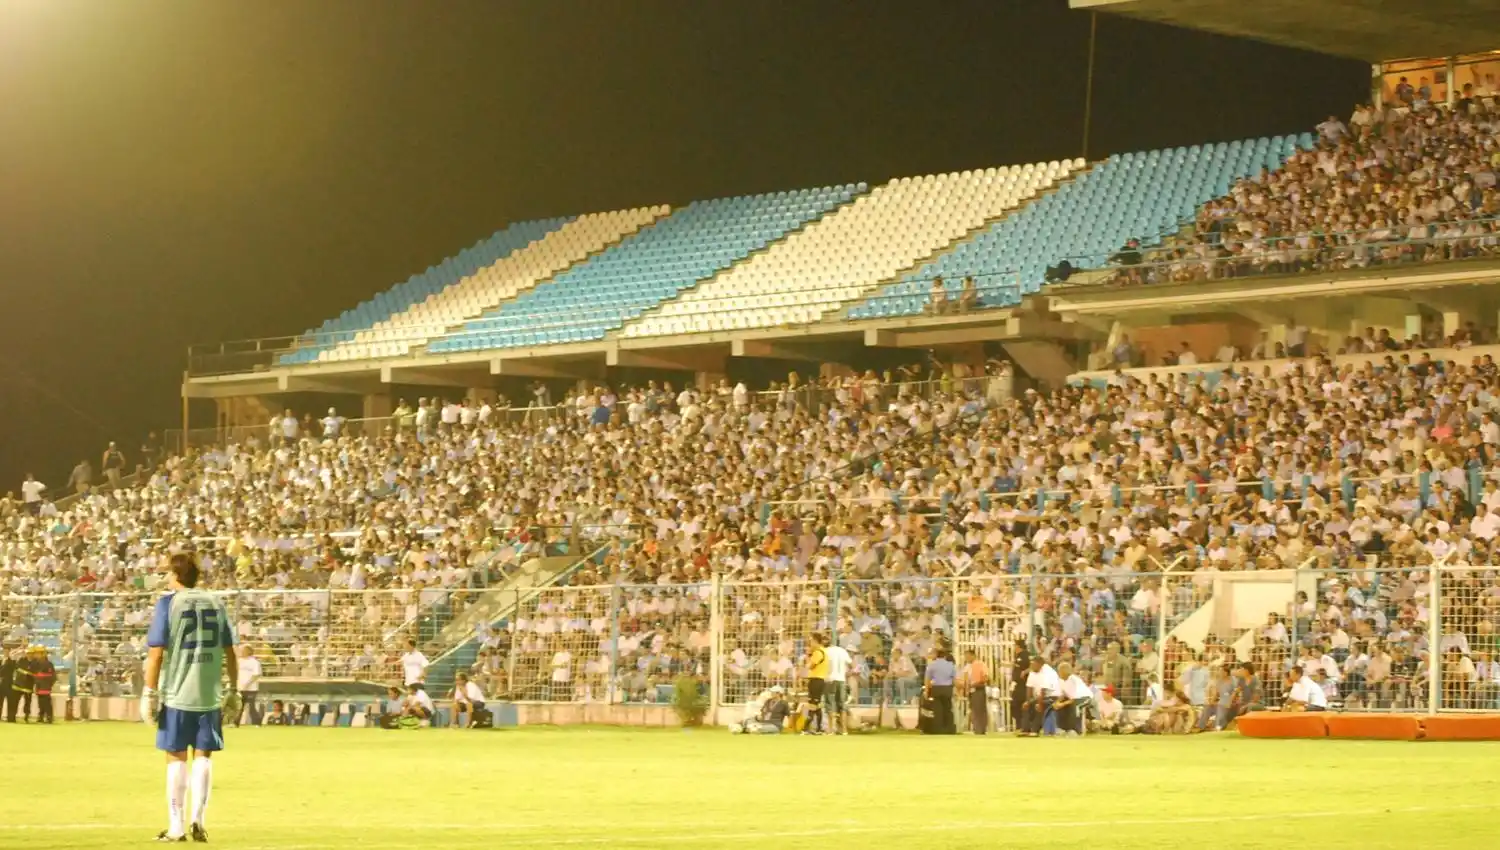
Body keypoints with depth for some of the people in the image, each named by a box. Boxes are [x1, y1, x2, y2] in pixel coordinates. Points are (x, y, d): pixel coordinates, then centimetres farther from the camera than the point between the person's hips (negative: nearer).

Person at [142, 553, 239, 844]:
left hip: (176, 694, -3)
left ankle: (176, 827, 4)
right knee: (203, 756, 8)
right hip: (210, 694, 3)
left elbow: (156, 653, -8)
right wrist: (234, 691, 17)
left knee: (176, 757, 4)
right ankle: (198, 820, -3)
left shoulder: (168, 603, -4)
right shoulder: (215, 603, 7)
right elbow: (230, 652, 9)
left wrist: (149, 694, -4)